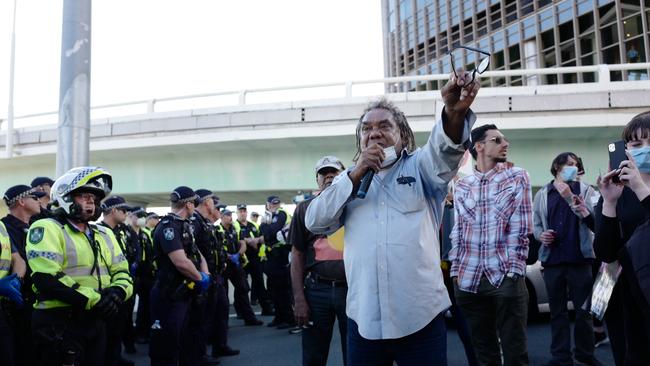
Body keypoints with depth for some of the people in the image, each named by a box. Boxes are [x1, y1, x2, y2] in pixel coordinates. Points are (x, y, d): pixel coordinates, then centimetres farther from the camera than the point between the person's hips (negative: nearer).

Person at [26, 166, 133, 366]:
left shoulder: (104, 234, 15)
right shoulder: (48, 229, -8)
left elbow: (122, 272, 12)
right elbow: (46, 278, -20)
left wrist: (116, 292, -11)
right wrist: (92, 299, -21)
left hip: (96, 321, 7)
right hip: (58, 323, -7)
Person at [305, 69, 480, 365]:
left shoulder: (419, 166, 6)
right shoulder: (351, 179, 14)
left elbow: (445, 149, -16)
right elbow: (315, 222, 1)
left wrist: (455, 112, -38)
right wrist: (356, 174, -8)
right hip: (363, 317, 3)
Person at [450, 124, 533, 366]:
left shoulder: (517, 177, 3)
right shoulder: (461, 186, 11)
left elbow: (521, 230, -3)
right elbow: (457, 233, 12)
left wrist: (513, 270, -10)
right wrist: (456, 271, 4)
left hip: (506, 277, -3)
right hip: (469, 279, 3)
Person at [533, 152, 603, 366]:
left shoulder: (585, 190, 5)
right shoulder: (542, 194, 10)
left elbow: (595, 220, -9)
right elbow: (536, 224, 15)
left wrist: (570, 198, -18)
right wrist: (540, 235, -7)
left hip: (579, 258, -2)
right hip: (552, 260, 2)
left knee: (584, 310, 3)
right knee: (557, 312, 7)